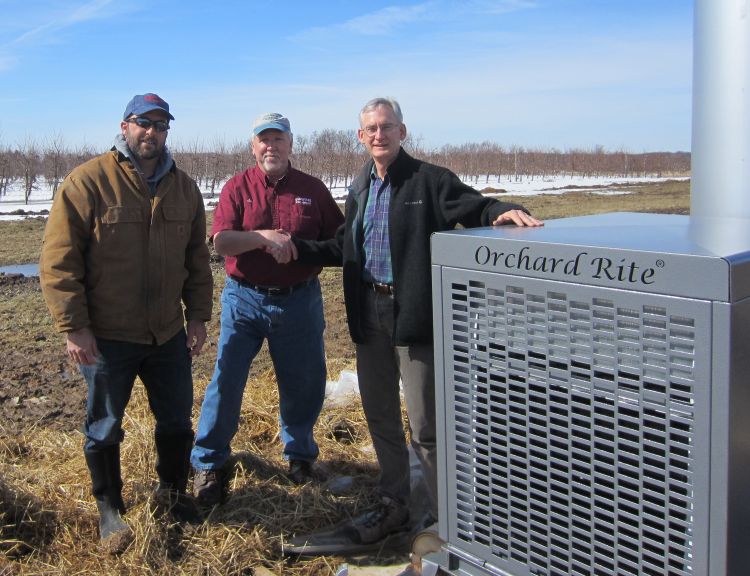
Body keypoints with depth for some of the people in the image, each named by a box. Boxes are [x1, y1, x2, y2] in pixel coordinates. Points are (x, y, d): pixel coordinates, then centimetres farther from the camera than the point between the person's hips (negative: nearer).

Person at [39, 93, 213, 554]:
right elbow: (59, 260, -11)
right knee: (105, 427, 10)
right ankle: (110, 509, 30)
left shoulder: (184, 188, 6)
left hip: (169, 335, 4)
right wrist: (73, 326, -14)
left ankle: (173, 492, 37)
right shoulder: (88, 182, -10)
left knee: (177, 420, 15)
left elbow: (197, 260, 12)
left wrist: (198, 315, 6)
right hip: (106, 338, -4)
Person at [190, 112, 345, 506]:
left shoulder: (312, 189, 5)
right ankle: (208, 464, 16)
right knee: (225, 381, 0)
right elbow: (221, 241, -12)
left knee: (303, 384, 11)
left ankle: (299, 454, 33)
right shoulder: (237, 187, 1)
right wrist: (265, 237, -26)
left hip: (299, 300, 2)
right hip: (244, 299, -1)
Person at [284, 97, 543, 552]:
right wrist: (300, 250, 6)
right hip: (369, 315, 7)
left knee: (426, 424, 0)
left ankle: (444, 517, 17)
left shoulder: (429, 180, -6)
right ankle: (393, 507, 34)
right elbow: (344, 248, 18)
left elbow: (471, 207, -15)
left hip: (414, 314, -7)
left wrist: (500, 211, -36)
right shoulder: (360, 188, 15)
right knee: (380, 416, 17)